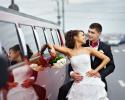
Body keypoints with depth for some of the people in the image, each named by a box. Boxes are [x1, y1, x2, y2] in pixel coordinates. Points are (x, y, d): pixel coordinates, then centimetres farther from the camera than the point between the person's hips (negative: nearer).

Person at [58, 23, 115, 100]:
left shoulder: (106, 48, -1)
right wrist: (71, 73, -27)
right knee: (63, 90, -19)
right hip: (82, 78, 0)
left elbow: (111, 66, 0)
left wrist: (100, 74, -18)